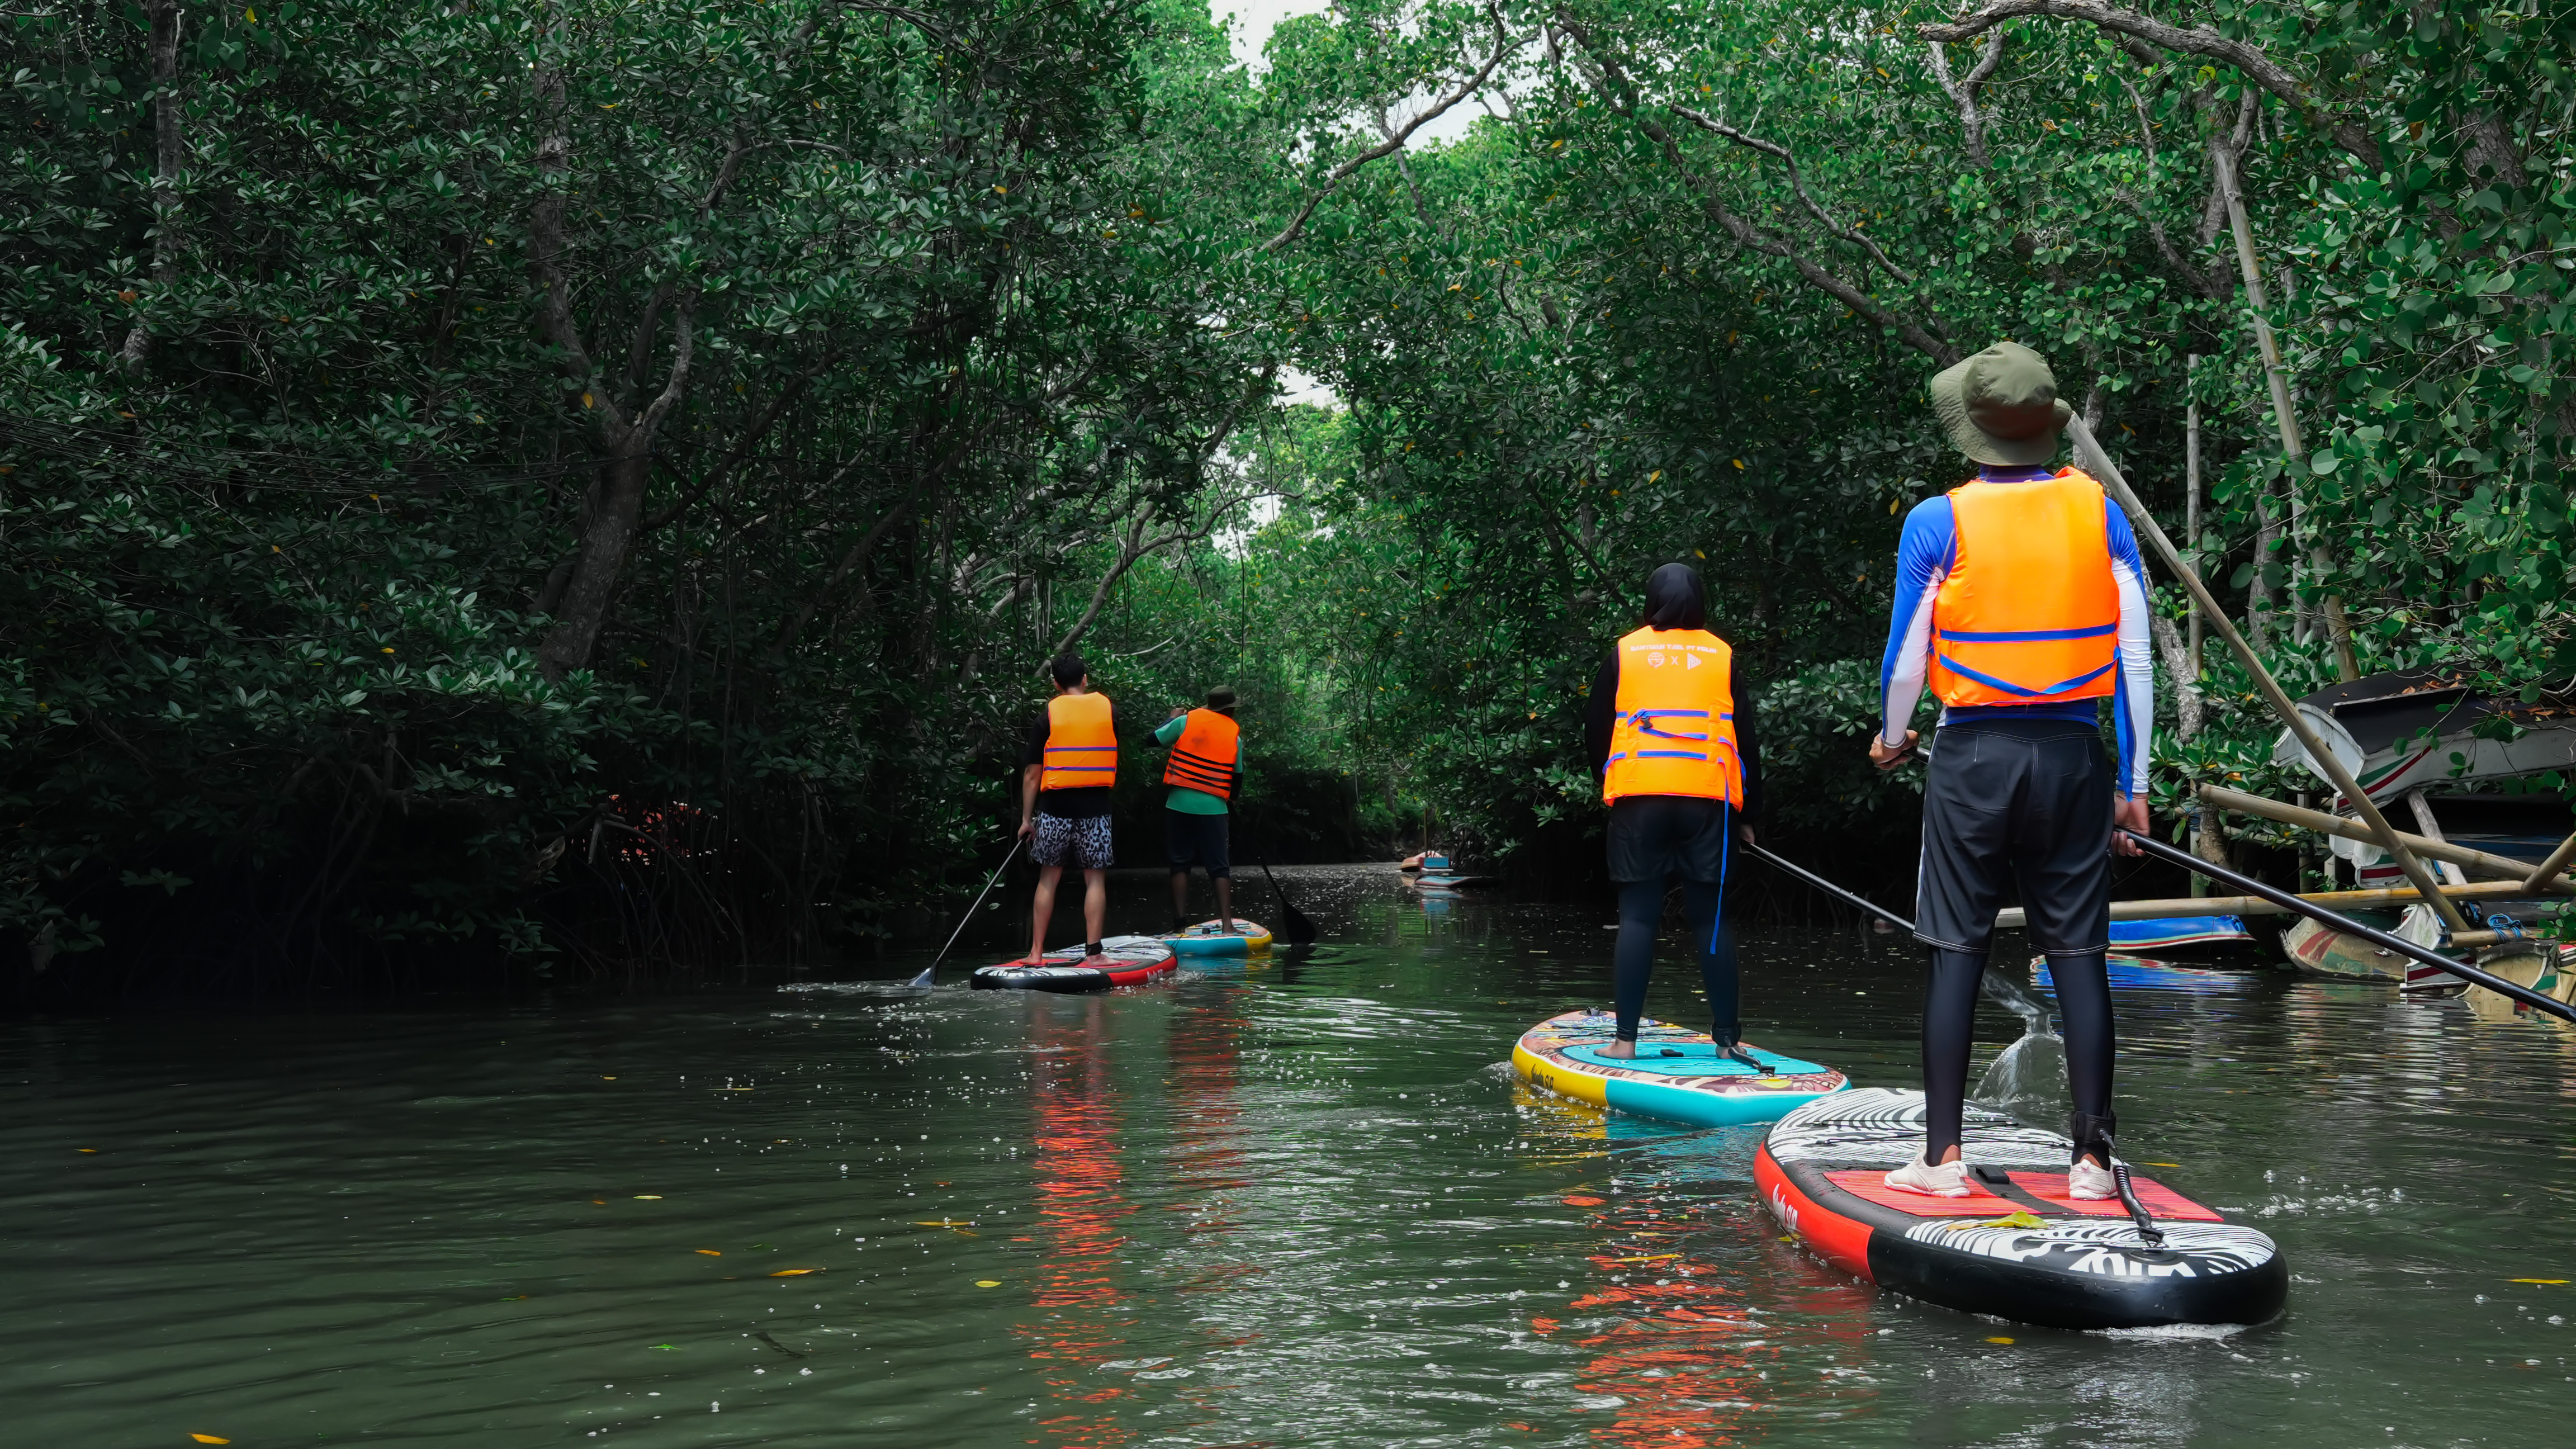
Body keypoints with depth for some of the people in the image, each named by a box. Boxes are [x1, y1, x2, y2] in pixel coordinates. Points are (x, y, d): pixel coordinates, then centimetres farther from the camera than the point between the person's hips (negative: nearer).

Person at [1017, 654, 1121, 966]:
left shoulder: (1048, 716, -1)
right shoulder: (1108, 709, 3)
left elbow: (1031, 772, -1)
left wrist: (1026, 819, 5)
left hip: (1055, 804, 0)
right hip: (1095, 806, 0)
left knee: (1049, 878, 8)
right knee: (1095, 879, 4)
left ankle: (1036, 952, 10)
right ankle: (1093, 952, 0)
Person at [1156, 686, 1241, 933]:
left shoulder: (1187, 720, -2)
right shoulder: (1235, 734, 1)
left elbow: (1154, 739, 5)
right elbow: (1237, 775, 9)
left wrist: (1171, 718, 22)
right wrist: (1232, 797, 29)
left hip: (1179, 803, 0)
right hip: (1213, 807, 0)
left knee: (1180, 864, 7)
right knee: (1219, 867, 4)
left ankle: (1181, 923, 2)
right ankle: (1226, 922, -4)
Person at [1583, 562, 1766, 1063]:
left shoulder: (1624, 653, 9)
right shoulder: (1723, 657, 9)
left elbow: (1595, 729, 12)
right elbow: (1746, 740, 10)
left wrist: (1610, 782, 27)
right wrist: (1747, 815, 16)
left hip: (1638, 798, 0)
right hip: (1707, 799, 0)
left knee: (1637, 916, 0)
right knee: (1710, 918, 5)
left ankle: (1625, 1040, -2)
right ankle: (1728, 1036, 7)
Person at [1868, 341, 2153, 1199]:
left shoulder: (1939, 523, -5)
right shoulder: (2101, 514, 3)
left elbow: (1907, 657, 0)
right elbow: (2134, 658, 3)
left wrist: (1890, 738, 20)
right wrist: (2133, 782, 10)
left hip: (1974, 756, -2)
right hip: (2073, 754, 2)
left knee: (1956, 954, 3)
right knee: (2078, 957, 5)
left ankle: (1943, 1157, 4)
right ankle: (2091, 1158, 7)